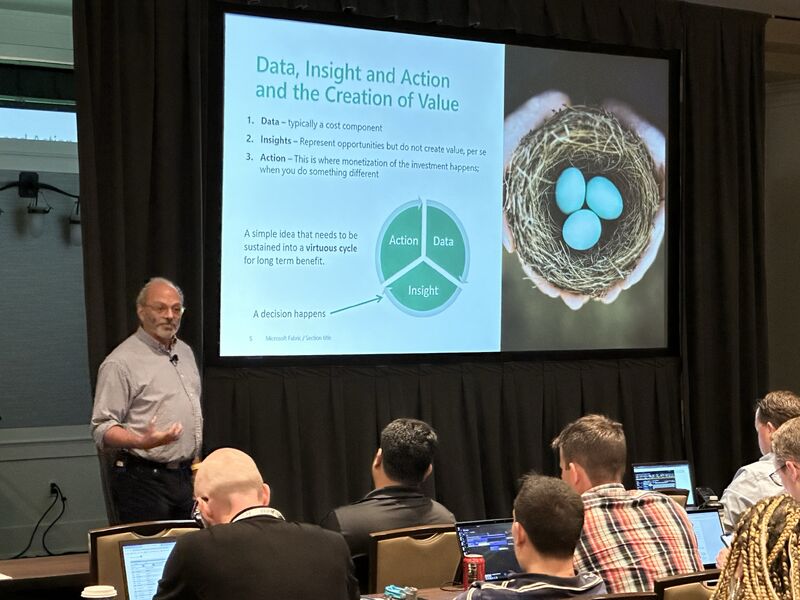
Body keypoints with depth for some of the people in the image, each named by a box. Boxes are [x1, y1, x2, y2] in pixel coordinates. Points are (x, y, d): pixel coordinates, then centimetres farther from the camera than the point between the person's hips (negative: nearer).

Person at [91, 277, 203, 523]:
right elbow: (102, 429, -15)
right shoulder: (121, 362, -11)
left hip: (185, 476, 7)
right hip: (144, 481, -7)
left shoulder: (185, 352, 14)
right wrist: (141, 442, -32)